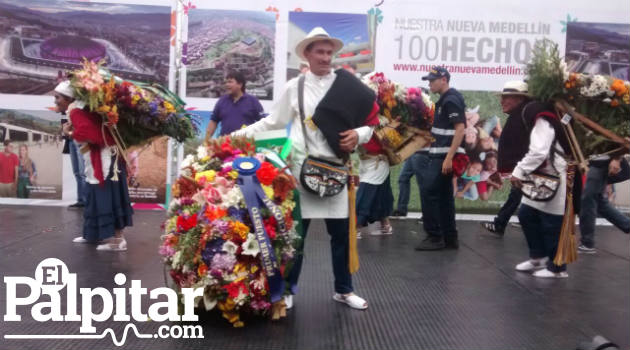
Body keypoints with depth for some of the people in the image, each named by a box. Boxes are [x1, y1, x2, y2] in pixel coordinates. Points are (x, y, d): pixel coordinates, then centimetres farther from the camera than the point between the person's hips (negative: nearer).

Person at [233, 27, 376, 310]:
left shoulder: (348, 85, 4)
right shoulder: (294, 87, 6)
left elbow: (370, 122, 6)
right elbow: (272, 122, 7)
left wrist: (359, 135, -14)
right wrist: (239, 135, 1)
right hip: (302, 168, 0)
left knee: (341, 232, 8)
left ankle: (344, 290, 26)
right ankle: (288, 289, 23)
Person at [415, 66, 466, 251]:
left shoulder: (451, 100, -13)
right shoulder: (445, 100, 17)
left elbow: (460, 129, -20)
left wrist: (449, 158, -24)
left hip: (445, 156, -10)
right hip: (440, 155, 10)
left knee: (429, 193, -8)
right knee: (444, 196, 11)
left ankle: (435, 237, -2)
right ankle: (450, 238, 17)